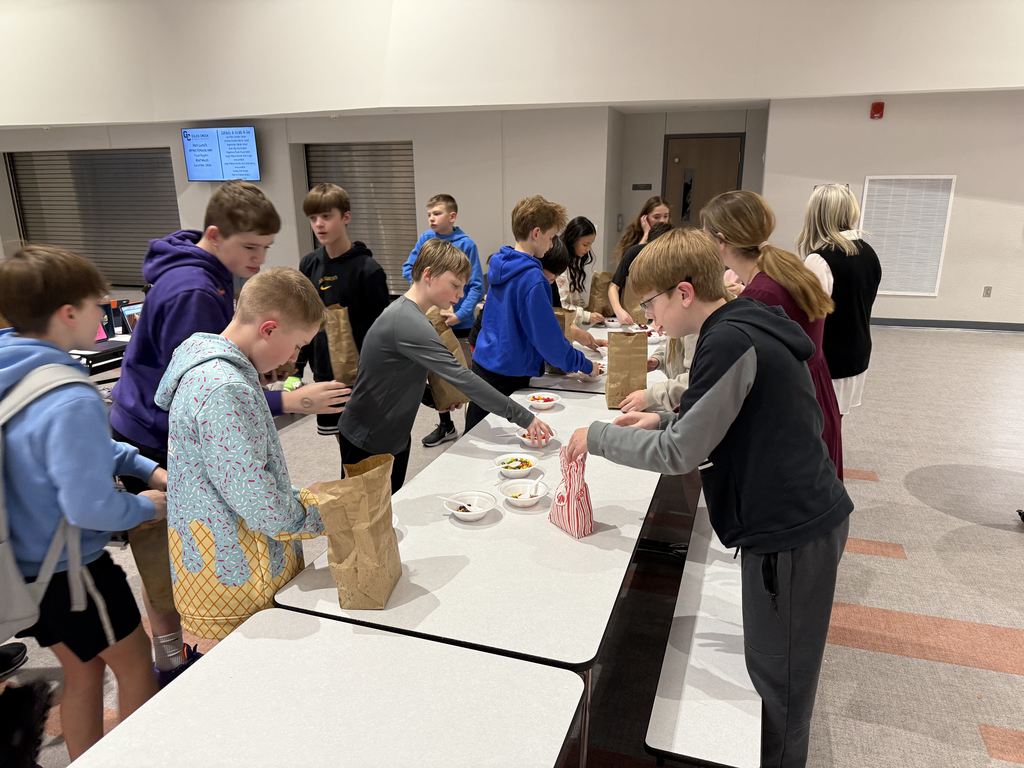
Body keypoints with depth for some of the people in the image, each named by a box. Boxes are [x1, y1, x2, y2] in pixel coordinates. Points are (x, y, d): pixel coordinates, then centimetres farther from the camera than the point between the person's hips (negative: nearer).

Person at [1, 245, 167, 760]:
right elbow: (90, 507, -30)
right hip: (70, 569, -8)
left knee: (81, 672, 24)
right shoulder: (70, 400, -30)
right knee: (135, 668, 14)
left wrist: (143, 465, 3)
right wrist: (147, 507, -11)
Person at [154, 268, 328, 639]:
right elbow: (259, 505, -24)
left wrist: (297, 498, 12)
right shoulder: (224, 390, -25)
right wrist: (320, 518, -9)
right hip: (234, 585, -9)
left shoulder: (213, 368, 7)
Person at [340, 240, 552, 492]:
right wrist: (523, 417, -29)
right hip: (367, 445, -9)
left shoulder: (406, 312, 4)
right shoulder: (408, 323, -27)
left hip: (395, 439, 9)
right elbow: (462, 378, -31)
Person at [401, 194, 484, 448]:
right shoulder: (425, 239, 0)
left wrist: (460, 314, -24)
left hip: (460, 322, -4)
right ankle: (445, 425, 30)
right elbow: (408, 269, 7)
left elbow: (476, 286, -13)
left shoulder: (465, 243, -11)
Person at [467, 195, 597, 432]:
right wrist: (584, 365, -6)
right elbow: (547, 336, -19)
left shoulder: (501, 265, 6)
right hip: (509, 376, -8)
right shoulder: (531, 278, -21)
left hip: (482, 363, 8)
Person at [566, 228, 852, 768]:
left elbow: (680, 454, -22)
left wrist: (597, 436, -11)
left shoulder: (730, 342, -24)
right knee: (771, 666, 26)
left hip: (791, 531, -10)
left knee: (777, 680, 10)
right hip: (798, 518, 10)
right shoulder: (745, 327, 7)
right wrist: (665, 419, 7)